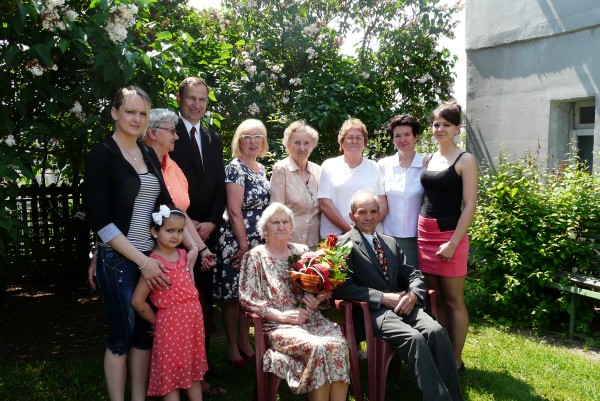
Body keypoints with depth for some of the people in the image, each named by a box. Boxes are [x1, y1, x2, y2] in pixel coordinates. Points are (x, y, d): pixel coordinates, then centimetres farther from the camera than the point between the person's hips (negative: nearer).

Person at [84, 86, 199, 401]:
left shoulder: (149, 155, 8)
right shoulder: (101, 155, -8)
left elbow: (166, 205, 12)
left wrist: (191, 244, 3)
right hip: (118, 260, -5)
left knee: (146, 333, 13)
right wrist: (141, 260, -16)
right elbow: (99, 219, -14)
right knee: (121, 335, 6)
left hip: (153, 258, 5)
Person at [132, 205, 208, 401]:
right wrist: (157, 322, -5)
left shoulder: (183, 254, 5)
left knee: (193, 370, 19)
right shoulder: (154, 262, -17)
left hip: (193, 319, 7)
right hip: (171, 324, -7)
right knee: (170, 376, 7)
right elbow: (138, 301, -17)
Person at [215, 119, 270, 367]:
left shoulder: (260, 169, 12)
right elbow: (234, 211, -16)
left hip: (257, 242, 8)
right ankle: (232, 347, 17)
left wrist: (256, 244, 13)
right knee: (233, 294, 3)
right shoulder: (235, 168, -11)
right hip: (236, 242, -7)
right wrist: (243, 245, -16)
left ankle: (245, 342, 29)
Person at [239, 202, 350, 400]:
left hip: (312, 318, 4)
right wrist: (281, 315, -15)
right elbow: (247, 299, -6)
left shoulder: (302, 251, 16)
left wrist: (317, 299, -7)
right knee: (319, 347, -31)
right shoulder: (255, 256, 2)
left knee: (338, 342, -26)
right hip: (278, 325, -4)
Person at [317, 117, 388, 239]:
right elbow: (324, 204, -2)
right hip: (335, 236, -1)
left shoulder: (374, 167, 11)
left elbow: (383, 205, 6)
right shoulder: (329, 166, 6)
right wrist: (349, 229, -10)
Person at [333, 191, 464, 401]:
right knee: (415, 338, -30)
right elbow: (342, 287, -11)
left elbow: (413, 275, 16)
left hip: (401, 304, 6)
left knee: (437, 331, -22)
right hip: (372, 311, -5)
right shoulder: (344, 244, 0)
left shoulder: (391, 242, 21)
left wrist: (413, 295, -9)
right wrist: (383, 298, -17)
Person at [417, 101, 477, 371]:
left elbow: (469, 206, -9)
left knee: (453, 301, 3)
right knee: (435, 300, 11)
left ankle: (456, 361, 14)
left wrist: (453, 243, -16)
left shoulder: (465, 160, -4)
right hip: (424, 234, 6)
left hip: (449, 235, -6)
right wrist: (421, 232, 7)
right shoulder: (428, 159, 13)